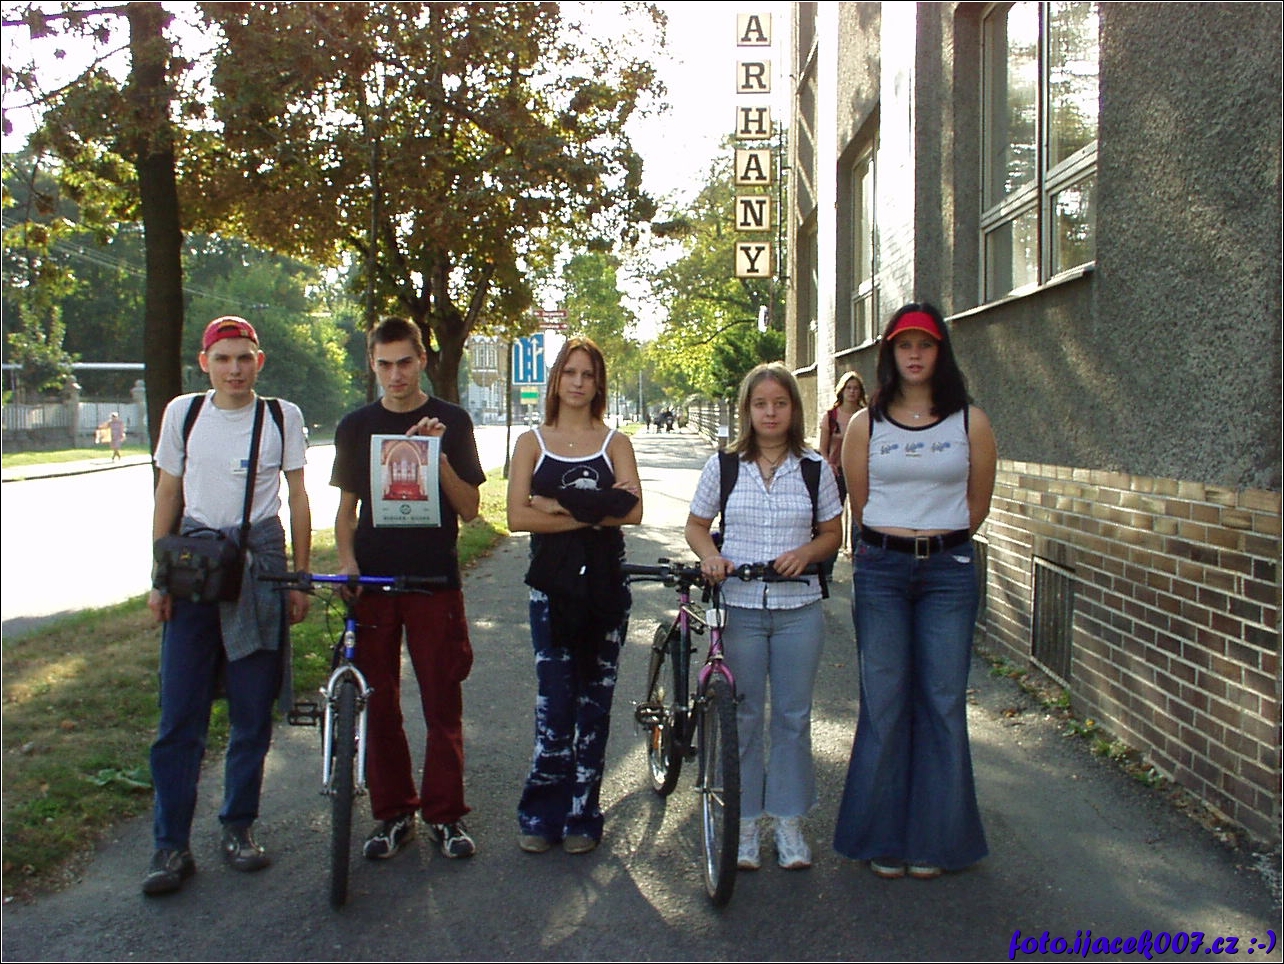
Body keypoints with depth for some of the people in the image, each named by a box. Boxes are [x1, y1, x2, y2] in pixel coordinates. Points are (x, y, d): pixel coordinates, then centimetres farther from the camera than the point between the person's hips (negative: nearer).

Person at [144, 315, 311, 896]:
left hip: (259, 564, -1)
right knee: (179, 714, -1)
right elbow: (168, 495, 10)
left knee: (253, 713, 6)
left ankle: (237, 828, 22)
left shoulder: (282, 417, 2)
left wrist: (299, 579, 2)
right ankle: (171, 846, 9)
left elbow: (298, 498, 5)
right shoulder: (183, 413, 6)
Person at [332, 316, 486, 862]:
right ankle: (392, 813, 19)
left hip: (434, 581, -2)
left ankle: (446, 814, 14)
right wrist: (346, 561, -4)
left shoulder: (451, 422, 3)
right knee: (378, 703, 6)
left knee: (443, 703, 1)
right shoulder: (356, 427, 8)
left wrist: (439, 459, -14)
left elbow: (469, 509, 0)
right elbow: (347, 507, 12)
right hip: (373, 582, 2)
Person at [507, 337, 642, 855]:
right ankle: (541, 814, 10)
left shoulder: (615, 443, 8)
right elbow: (517, 517, -5)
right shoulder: (533, 442, 7)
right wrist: (590, 514, -11)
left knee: (594, 699, 5)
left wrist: (558, 506, -12)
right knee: (555, 699, -4)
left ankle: (582, 815, 16)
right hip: (552, 583, -1)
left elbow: (632, 511, -8)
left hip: (604, 583, 1)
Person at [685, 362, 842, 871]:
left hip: (799, 610, 1)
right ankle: (744, 824, 18)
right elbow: (696, 525, 10)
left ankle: (789, 822, 21)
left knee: (793, 716, 7)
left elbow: (832, 532, 9)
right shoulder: (722, 466, 2)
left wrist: (806, 552, -12)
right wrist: (710, 556, -10)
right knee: (742, 716, 5)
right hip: (738, 608, 0)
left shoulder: (815, 468, 3)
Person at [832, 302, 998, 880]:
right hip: (881, 569, 0)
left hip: (948, 572, 0)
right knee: (884, 704, 3)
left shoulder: (970, 422, 3)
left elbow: (978, 503, 11)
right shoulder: (865, 424, 4)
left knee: (943, 704, 3)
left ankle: (934, 839, 16)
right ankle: (884, 838, 15)